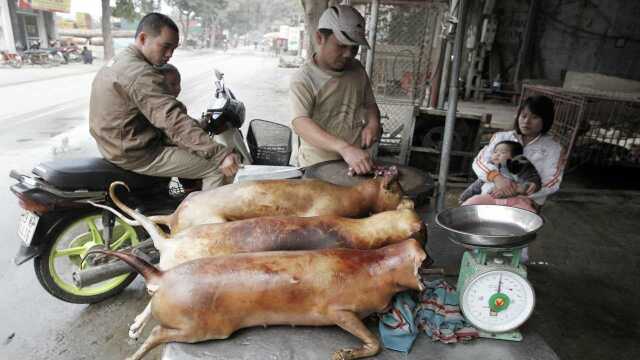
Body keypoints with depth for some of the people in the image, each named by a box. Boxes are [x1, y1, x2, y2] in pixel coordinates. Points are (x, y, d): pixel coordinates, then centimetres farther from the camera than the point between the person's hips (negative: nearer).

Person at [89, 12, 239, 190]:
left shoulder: (116, 62, 10)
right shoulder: (140, 74, -24)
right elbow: (175, 123, -34)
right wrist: (220, 154, -39)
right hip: (137, 155, -11)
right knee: (216, 168, -9)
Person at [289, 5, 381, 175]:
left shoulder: (357, 70, 7)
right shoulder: (303, 79, -11)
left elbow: (370, 104, 21)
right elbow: (300, 124, -25)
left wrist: (372, 123, -3)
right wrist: (344, 148, -39)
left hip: (356, 163, 4)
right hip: (318, 166, -4)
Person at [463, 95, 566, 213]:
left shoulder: (554, 149, 6)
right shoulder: (501, 137, 11)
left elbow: (551, 183, -5)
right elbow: (479, 161, 2)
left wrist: (516, 190, -18)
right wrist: (497, 177, -19)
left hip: (526, 201, -1)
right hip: (494, 195, 2)